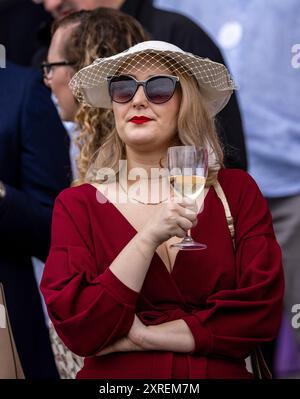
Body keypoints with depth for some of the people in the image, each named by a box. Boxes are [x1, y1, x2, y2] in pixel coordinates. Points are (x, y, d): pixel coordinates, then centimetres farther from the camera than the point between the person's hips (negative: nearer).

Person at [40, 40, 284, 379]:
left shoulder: (236, 190, 4)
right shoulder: (77, 205, 2)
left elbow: (262, 309, -3)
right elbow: (78, 332, -7)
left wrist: (142, 336, -8)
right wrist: (149, 238, -16)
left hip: (221, 374, 0)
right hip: (117, 380, 0)